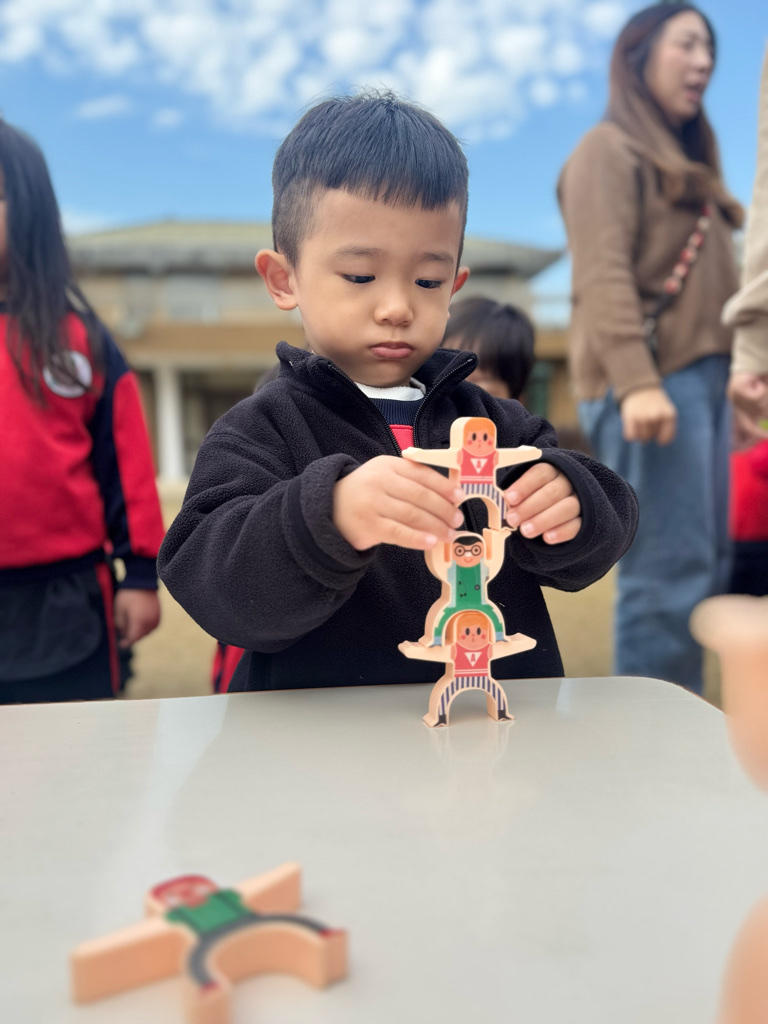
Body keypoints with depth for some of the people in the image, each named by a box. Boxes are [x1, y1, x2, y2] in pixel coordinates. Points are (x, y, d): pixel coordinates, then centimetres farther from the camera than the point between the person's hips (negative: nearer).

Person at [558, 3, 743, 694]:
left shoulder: (685, 161, 27)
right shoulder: (611, 149, 2)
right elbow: (604, 277, -12)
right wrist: (637, 380, -23)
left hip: (703, 375, 9)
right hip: (653, 378, -8)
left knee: (708, 569, 6)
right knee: (670, 572, -12)